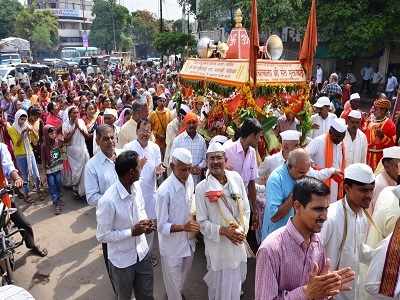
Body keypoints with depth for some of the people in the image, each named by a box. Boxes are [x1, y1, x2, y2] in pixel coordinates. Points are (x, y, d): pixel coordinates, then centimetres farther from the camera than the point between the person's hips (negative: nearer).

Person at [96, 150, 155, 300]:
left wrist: (145, 222, -12)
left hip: (142, 253, 5)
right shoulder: (108, 201, -30)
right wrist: (132, 232, -24)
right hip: (122, 260, -5)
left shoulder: (136, 186, -10)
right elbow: (102, 236, -20)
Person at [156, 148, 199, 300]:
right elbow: (161, 226, -23)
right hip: (172, 245, -6)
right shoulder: (164, 191, -30)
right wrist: (183, 227, -36)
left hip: (188, 239, 6)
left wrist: (193, 218, -6)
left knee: (184, 273, 30)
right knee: (173, 280, 17)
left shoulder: (189, 179, -10)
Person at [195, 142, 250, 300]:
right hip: (218, 245, -4)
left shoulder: (236, 178, -5)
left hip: (239, 242, 4)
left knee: (237, 280, 23)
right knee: (222, 287, 12)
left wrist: (241, 228, -11)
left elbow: (246, 209, 2)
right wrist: (223, 231, -20)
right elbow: (202, 222, -10)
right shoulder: (202, 188, -16)